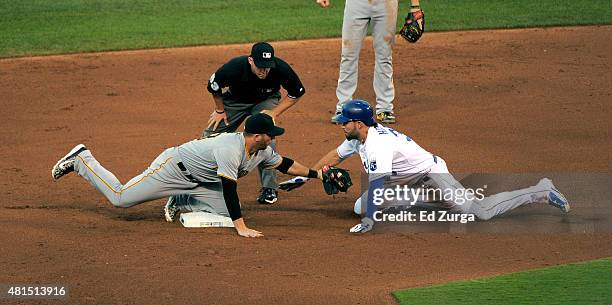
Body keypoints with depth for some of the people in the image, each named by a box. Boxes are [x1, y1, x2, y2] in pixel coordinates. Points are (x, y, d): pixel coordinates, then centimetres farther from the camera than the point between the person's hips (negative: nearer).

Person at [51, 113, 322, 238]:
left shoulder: (262, 151, -6)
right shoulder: (231, 149, -35)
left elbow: (284, 164, 12)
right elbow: (229, 188, -38)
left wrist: (315, 174, 6)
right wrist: (241, 228, -39)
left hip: (200, 182, 9)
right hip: (174, 167, -9)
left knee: (226, 212, -3)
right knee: (120, 198, -6)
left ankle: (179, 203, 17)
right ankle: (81, 160, 14)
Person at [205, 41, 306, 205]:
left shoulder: (280, 68, -35)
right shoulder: (235, 67, -37)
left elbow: (296, 93, -15)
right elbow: (213, 85, -13)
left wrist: (274, 112, -22)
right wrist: (220, 110, -4)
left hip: (266, 101, -1)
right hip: (236, 100, 1)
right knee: (210, 135, 0)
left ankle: (269, 188, -17)